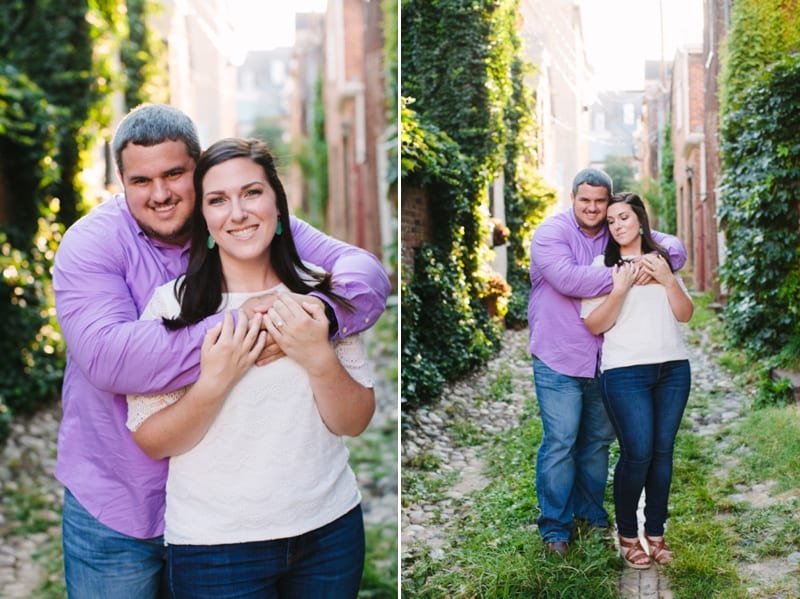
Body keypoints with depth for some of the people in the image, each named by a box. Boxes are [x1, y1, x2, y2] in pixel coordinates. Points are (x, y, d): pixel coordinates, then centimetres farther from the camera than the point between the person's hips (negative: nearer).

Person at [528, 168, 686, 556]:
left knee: (598, 439, 16)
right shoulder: (551, 232, -10)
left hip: (605, 360, 6)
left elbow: (673, 246, 5)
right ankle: (554, 525, 9)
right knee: (560, 442, -3)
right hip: (559, 360, -5)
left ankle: (591, 511, 33)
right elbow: (567, 277, -27)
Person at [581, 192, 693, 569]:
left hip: (674, 368, 4)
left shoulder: (663, 261, 16)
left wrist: (667, 280, -4)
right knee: (638, 452, -9)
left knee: (663, 450, 4)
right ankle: (627, 535, 7)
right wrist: (620, 290, -14)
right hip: (626, 371, -4)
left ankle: (655, 532, 17)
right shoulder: (603, 265, 5)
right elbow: (594, 325, -3)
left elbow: (685, 315, 10)